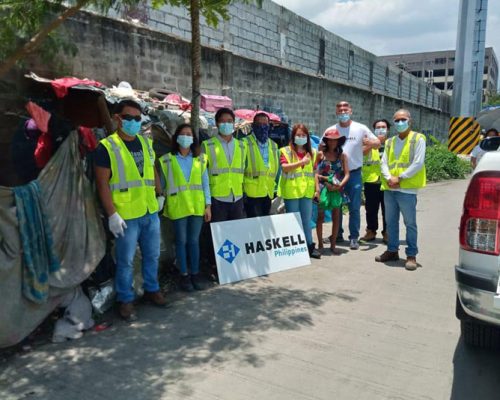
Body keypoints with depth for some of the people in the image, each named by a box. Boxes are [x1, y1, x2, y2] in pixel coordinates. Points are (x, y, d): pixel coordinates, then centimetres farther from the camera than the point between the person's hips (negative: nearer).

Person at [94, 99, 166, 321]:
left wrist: (160, 195, 15)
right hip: (126, 215, -6)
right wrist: (112, 214, -17)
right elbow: (102, 183, -12)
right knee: (125, 260, 5)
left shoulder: (146, 142, 10)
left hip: (150, 211, 6)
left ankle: (152, 289, 36)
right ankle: (126, 300, 21)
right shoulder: (106, 146, -10)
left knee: (152, 255, 17)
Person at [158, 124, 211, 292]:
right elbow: (162, 184, 5)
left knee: (194, 241, 8)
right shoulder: (167, 160, 1)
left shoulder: (200, 159, 7)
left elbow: (205, 183, 6)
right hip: (178, 206, -2)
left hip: (197, 206, 2)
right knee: (181, 241, 5)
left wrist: (208, 205, 2)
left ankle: (195, 274, 19)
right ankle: (184, 276, 15)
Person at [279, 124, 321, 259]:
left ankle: (309, 246, 17)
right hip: (291, 191, -4)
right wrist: (301, 162, -27)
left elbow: (314, 172, 13)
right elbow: (285, 167, -18)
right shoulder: (286, 151, -3)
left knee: (307, 220, 10)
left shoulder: (311, 152, 12)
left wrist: (317, 188, 7)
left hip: (307, 191, 4)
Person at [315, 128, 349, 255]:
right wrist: (325, 178, -17)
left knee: (336, 217, 5)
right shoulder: (321, 154, -1)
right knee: (320, 217, 4)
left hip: (337, 190, 2)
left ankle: (333, 244, 14)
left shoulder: (342, 156, 4)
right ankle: (320, 244, 13)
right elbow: (314, 173, -5)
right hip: (323, 188, -2)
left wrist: (340, 185, -14)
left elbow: (347, 174, 0)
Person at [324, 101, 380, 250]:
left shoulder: (361, 128, 0)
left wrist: (370, 143, -21)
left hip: (354, 173, -2)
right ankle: (337, 235, 24)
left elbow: (378, 144, 2)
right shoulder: (330, 130, 4)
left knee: (354, 208, 0)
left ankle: (354, 237, 9)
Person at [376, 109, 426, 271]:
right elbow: (384, 163, 9)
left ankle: (411, 255, 7)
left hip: (407, 189, -6)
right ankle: (392, 251, 25)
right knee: (391, 221, 13)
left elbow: (418, 163, -10)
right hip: (389, 188, 6)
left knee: (410, 223, -1)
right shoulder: (390, 142, 16)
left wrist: (400, 178, -14)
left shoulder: (418, 139, -1)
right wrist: (389, 178, -9)